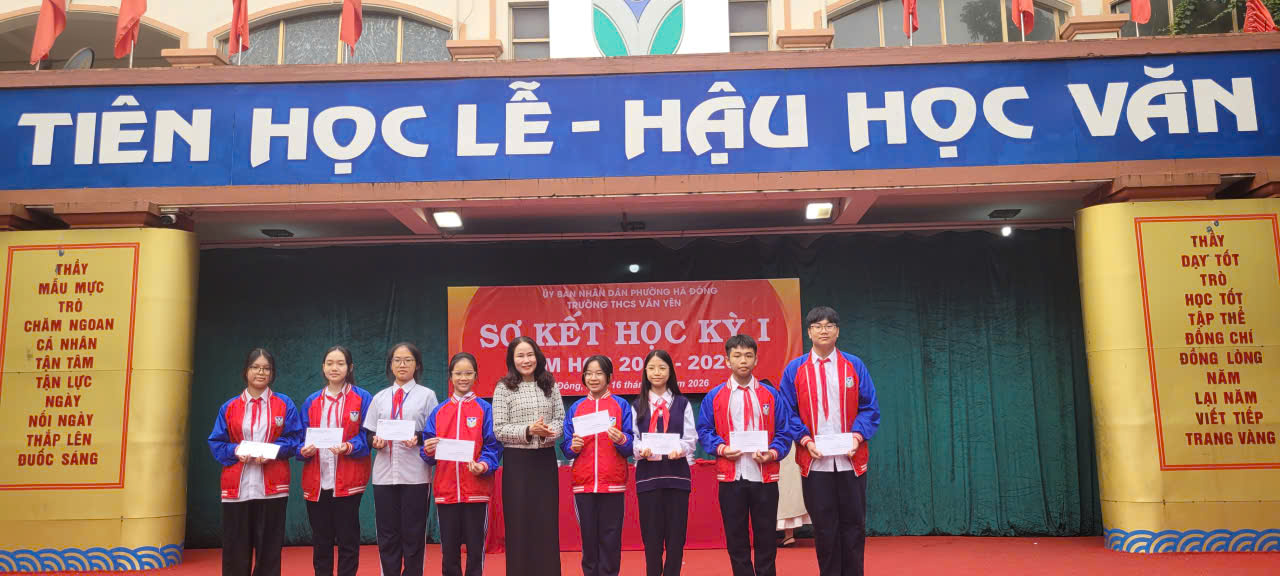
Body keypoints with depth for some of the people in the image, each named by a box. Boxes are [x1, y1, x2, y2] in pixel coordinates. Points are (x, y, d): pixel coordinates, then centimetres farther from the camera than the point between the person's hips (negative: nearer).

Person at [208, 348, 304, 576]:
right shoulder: (229, 407, 8)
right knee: (235, 551, 4)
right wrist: (235, 451, -13)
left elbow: (294, 439, 1)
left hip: (272, 487, -1)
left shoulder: (285, 405, 5)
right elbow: (216, 443, 7)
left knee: (269, 550, 4)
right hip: (236, 487, 1)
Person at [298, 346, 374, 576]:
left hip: (348, 481, -4)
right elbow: (302, 438, 12)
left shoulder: (362, 399, 0)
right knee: (320, 541, 11)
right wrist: (304, 450, -10)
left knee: (347, 540, 2)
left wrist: (348, 447, -22)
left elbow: (367, 437, -4)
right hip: (316, 481, 4)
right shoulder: (311, 402, 11)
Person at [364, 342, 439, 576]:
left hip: (415, 474, -3)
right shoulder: (380, 397, 13)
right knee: (387, 534, 6)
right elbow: (368, 434, 12)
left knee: (413, 534, 1)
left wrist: (418, 439, -16)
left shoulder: (427, 395, 4)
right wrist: (375, 441, -9)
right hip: (384, 473, 3)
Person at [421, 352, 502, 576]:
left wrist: (484, 465, -21)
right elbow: (427, 447, 8)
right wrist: (428, 451, -14)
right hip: (446, 489, 3)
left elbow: (493, 446, -4)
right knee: (448, 549, 9)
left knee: (475, 547, 3)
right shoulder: (439, 411, 10)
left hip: (476, 489, -2)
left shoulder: (485, 409, 2)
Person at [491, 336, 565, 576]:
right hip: (517, 461, -3)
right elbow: (498, 429, -7)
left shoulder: (549, 385, 6)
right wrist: (529, 430, -20)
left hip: (546, 459, 3)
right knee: (519, 522, 3)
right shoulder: (504, 388, -3)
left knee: (547, 520, 6)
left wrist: (549, 430, -15)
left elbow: (561, 419, 6)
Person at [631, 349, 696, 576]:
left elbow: (691, 439, 1)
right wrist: (640, 451, -20)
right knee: (651, 534, 3)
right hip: (647, 475, 0)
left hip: (676, 474, 0)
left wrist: (680, 449, -20)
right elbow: (631, 440, 1)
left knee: (676, 533, 3)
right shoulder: (637, 406, 8)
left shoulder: (682, 404, 7)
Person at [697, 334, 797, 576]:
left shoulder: (771, 395, 5)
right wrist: (721, 448, -12)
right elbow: (704, 431, 4)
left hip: (765, 477, 0)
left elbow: (784, 432, 3)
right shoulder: (714, 397, 4)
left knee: (766, 539, 8)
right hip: (730, 477, 0)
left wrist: (773, 453, -13)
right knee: (736, 540, 7)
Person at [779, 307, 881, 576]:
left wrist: (857, 436, -11)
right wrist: (805, 440, -11)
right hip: (814, 461, -1)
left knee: (853, 524, 6)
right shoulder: (794, 369, 3)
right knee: (824, 528, 6)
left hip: (850, 460, 1)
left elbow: (869, 408, 4)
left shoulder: (854, 365, 5)